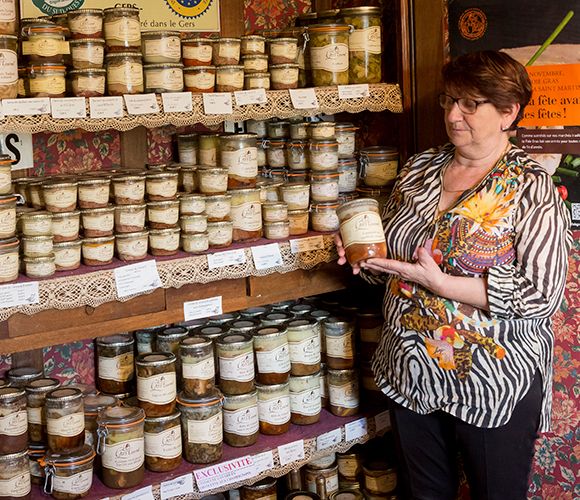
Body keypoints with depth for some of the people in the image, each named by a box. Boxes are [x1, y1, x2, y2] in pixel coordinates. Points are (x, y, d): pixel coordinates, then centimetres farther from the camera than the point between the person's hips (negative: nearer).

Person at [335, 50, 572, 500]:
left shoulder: (532, 189, -12)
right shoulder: (419, 170, 5)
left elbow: (541, 295, -22)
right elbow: (391, 257, 17)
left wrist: (438, 282, -26)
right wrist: (363, 256, -7)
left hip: (496, 386, -5)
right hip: (411, 376, 5)